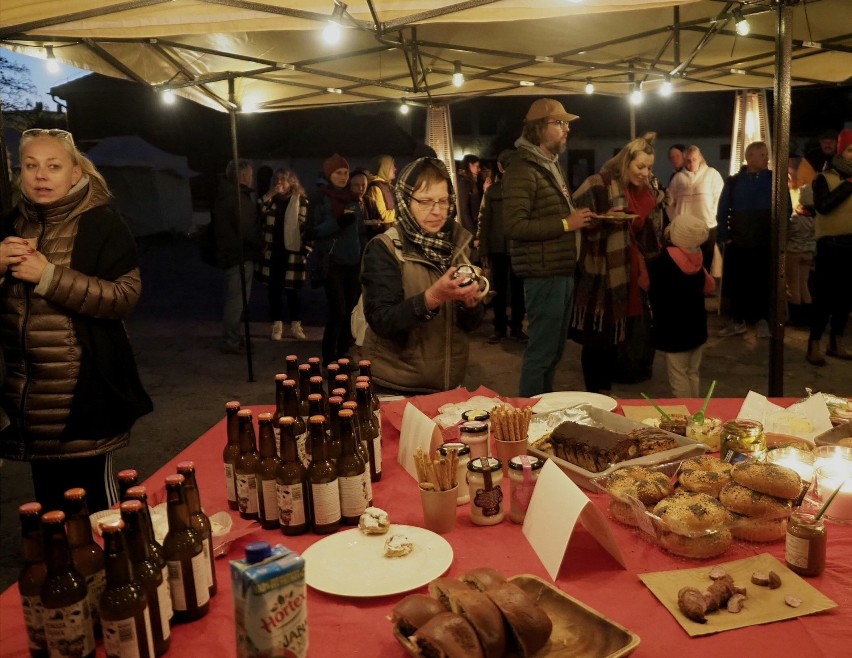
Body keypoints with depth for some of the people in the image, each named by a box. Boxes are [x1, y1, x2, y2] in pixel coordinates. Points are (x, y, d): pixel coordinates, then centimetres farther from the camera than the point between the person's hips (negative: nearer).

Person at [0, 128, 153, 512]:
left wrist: (49, 275, -21)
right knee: (48, 499, 17)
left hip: (85, 390, -5)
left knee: (92, 496, 4)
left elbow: (126, 297, -17)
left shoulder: (101, 223, -7)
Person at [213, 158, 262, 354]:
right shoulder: (237, 197, -18)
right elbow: (246, 229, -21)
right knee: (238, 298, -5)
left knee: (234, 297, 17)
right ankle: (230, 342, 1)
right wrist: (261, 242, -5)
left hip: (232, 252, 11)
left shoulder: (227, 194, 14)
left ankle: (233, 337, 27)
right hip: (240, 254, -11)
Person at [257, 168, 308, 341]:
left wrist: (307, 247, -9)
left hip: (292, 250, -3)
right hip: (273, 251, 3)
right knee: (274, 289, 7)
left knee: (292, 289, 3)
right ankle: (277, 325, 16)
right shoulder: (270, 200, 9)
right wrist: (269, 195, -12)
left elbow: (305, 225, -2)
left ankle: (296, 325, 17)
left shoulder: (301, 201, 0)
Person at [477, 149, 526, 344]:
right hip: (497, 248, 1)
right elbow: (483, 222, 3)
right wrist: (483, 251, -2)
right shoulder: (491, 190, 5)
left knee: (518, 289, 6)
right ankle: (499, 327, 19)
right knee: (498, 290, 9)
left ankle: (516, 326, 18)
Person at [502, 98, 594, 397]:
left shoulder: (552, 165, 19)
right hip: (543, 274, -10)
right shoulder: (522, 168, -14)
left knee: (554, 350, 17)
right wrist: (566, 224, -20)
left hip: (562, 270, 10)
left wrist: (578, 216, 10)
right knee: (541, 352, -2)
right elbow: (515, 225, -23)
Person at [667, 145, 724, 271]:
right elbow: (670, 200, 12)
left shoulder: (712, 173, 6)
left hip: (708, 227, -1)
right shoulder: (678, 177, 12)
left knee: (705, 263, 5)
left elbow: (719, 197, 1)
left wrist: (711, 216, -8)